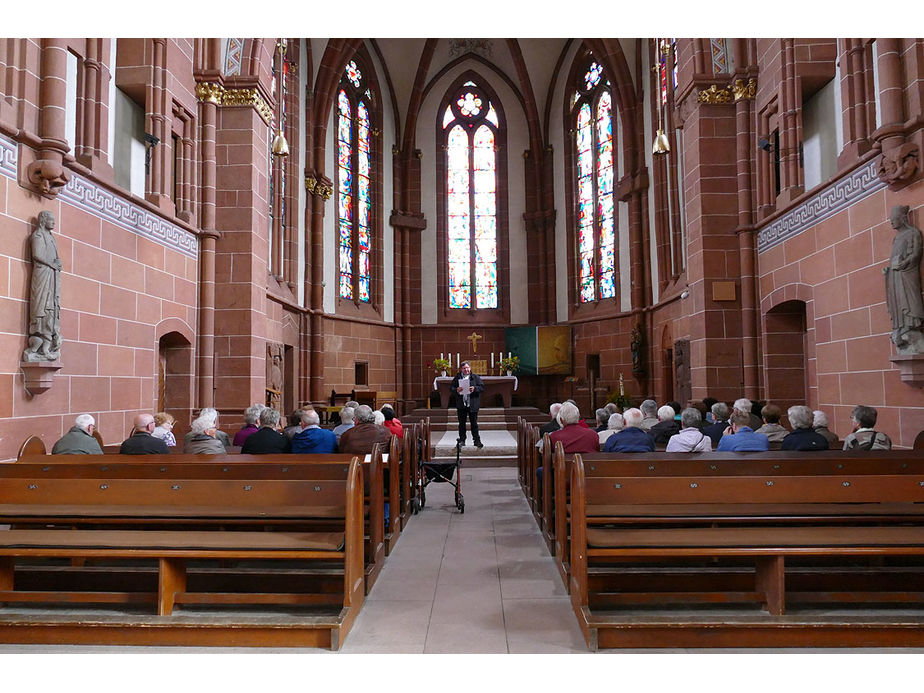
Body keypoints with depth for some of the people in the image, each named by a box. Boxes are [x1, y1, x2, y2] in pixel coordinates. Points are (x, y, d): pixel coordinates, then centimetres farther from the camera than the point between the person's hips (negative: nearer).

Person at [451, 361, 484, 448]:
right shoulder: (457, 377, 5)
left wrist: (475, 388, -20)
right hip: (461, 405, 1)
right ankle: (462, 440, 18)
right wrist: (456, 390, -17)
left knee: (474, 423, 4)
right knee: (462, 423, 9)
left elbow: (482, 387, -2)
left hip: (473, 404, -1)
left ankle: (476, 440, 11)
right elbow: (451, 387, 3)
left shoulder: (476, 377, 2)